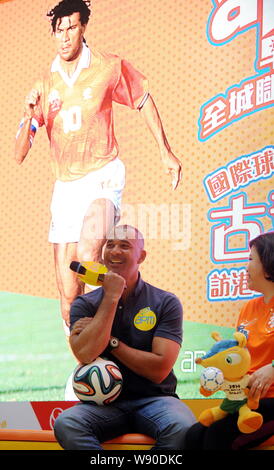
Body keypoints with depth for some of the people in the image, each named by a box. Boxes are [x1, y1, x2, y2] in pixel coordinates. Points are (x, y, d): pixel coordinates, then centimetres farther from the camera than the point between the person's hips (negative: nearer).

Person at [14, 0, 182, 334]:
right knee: (69, 297, 3)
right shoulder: (43, 86, 2)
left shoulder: (110, 68, -5)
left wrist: (166, 152, 13)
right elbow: (19, 155, 1)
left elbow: (144, 102, 13)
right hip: (65, 187, 3)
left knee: (87, 253, -32)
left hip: (102, 175, -3)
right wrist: (29, 118, -17)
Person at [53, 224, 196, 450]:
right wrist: (111, 297, -9)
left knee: (182, 429, -35)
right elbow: (86, 355, -14)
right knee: (65, 424, -32)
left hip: (153, 399, -1)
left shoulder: (166, 303, 2)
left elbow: (159, 370, -7)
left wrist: (110, 341, -7)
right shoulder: (84, 304, 7)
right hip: (104, 403, 1)